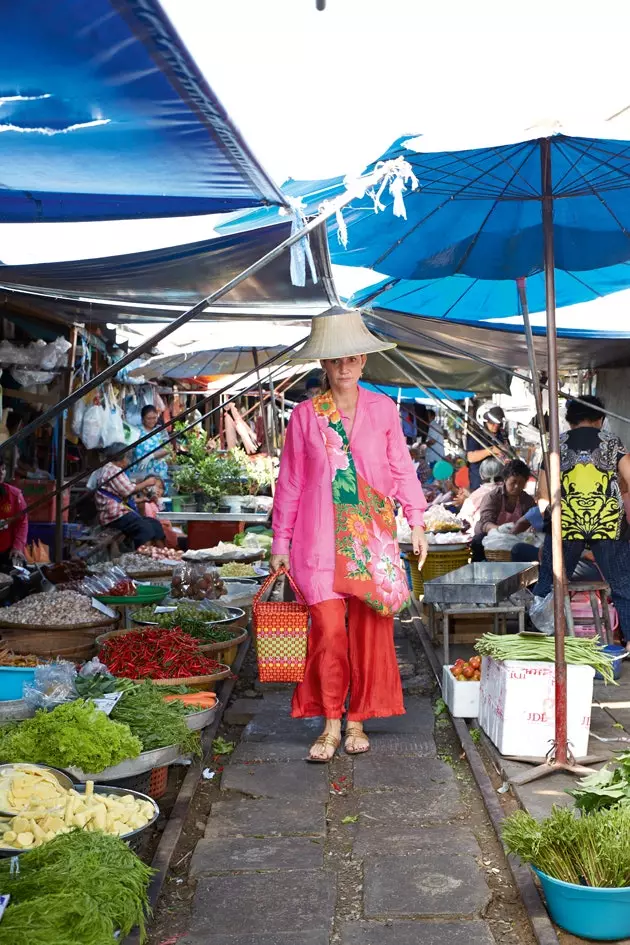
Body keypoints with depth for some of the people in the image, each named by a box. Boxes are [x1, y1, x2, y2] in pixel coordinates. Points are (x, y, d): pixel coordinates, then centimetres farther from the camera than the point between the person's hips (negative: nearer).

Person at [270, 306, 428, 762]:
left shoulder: (384, 409, 6)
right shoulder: (305, 415, 3)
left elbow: (402, 469, 9)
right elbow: (290, 481, 6)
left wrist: (417, 522, 1)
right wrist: (281, 541, 5)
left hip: (372, 535, 1)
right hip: (321, 537, -1)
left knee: (369, 629, 4)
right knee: (328, 630, -6)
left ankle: (358, 720, 19)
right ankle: (331, 725, 9)